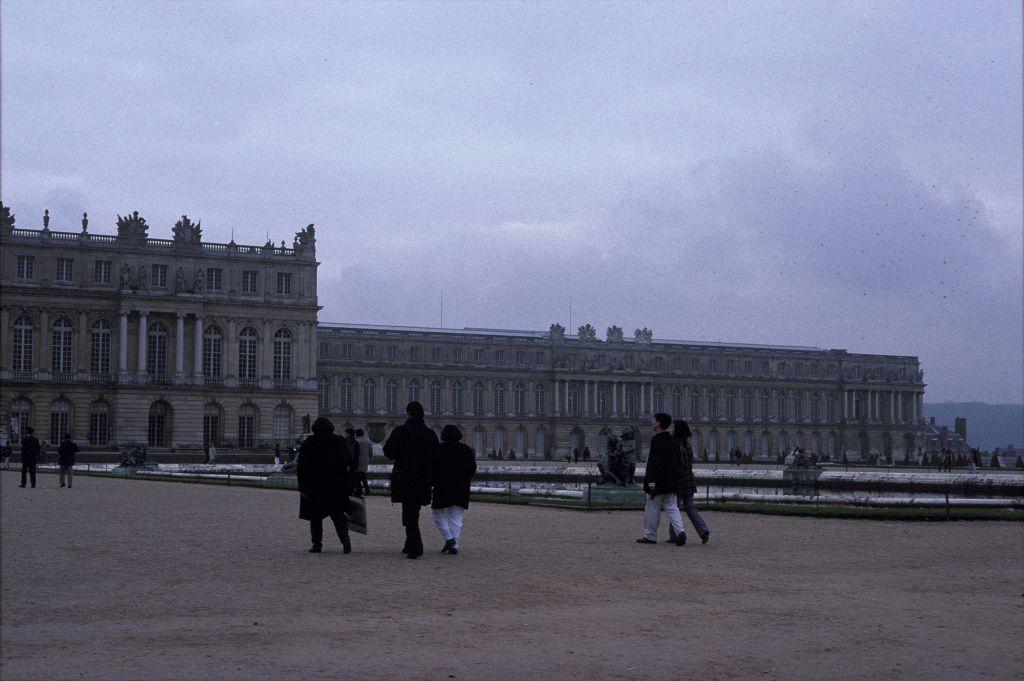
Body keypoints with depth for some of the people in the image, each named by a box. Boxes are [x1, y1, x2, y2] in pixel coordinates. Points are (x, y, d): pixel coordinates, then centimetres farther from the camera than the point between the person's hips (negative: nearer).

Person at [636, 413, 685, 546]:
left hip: (658, 481, -8)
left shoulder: (657, 440, -15)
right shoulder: (672, 441, 12)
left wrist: (651, 482, -21)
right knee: (672, 508, 6)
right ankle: (680, 531, -12)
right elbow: (678, 462, 15)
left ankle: (650, 536, 11)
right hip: (671, 483, 8)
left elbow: (654, 462, -21)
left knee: (652, 509, 4)